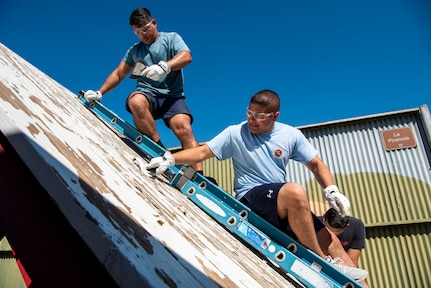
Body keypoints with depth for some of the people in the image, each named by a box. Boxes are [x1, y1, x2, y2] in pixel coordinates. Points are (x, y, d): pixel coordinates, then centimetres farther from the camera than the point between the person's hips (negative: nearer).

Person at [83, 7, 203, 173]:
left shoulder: (171, 38, 12)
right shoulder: (134, 50, 26)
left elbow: (186, 56, -8)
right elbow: (118, 74, 26)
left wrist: (164, 66, -27)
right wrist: (99, 93, 14)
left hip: (172, 95, -2)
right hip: (146, 94, 3)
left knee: (183, 127, -30)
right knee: (135, 101, -35)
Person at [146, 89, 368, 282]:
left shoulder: (291, 135, 4)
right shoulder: (235, 133, -4)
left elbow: (316, 164, 9)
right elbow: (202, 152, -7)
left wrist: (331, 191, -6)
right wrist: (170, 159, -21)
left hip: (286, 205, 5)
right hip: (250, 199, -5)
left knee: (331, 242, -5)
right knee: (296, 191, -34)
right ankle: (324, 263, -19)